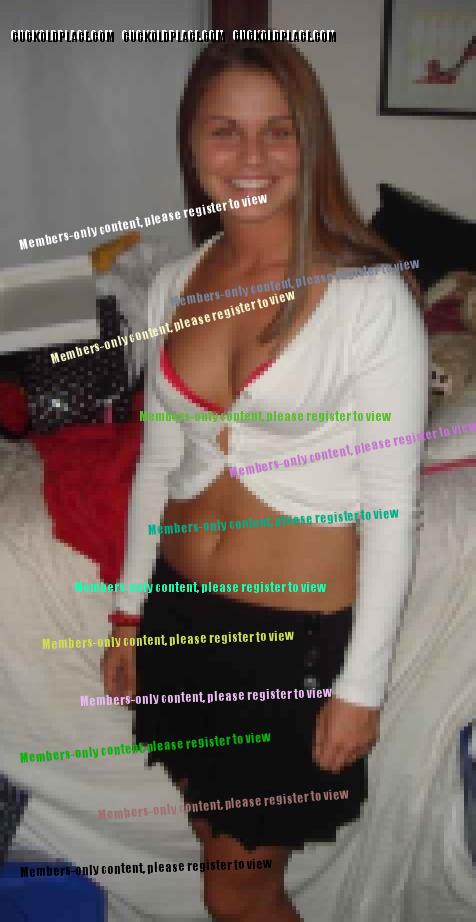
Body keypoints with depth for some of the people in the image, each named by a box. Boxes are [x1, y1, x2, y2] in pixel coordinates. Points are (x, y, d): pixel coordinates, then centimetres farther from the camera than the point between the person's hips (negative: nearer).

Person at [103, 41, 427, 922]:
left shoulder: (371, 295, -17)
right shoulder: (174, 284, 0)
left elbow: (392, 506, -14)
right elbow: (157, 458, 8)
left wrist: (363, 681, -12)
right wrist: (129, 610, 12)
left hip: (301, 631, -5)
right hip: (184, 611, 5)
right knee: (215, 839, 25)